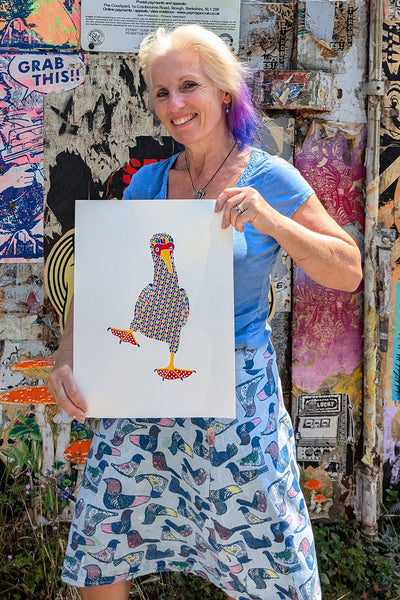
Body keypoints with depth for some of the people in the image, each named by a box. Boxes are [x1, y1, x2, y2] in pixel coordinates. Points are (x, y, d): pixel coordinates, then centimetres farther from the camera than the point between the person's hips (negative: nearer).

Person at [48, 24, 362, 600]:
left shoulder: (269, 178, -5)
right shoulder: (146, 183, 4)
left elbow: (349, 272, -6)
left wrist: (268, 218, -20)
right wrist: (66, 357, -13)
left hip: (237, 391, -3)